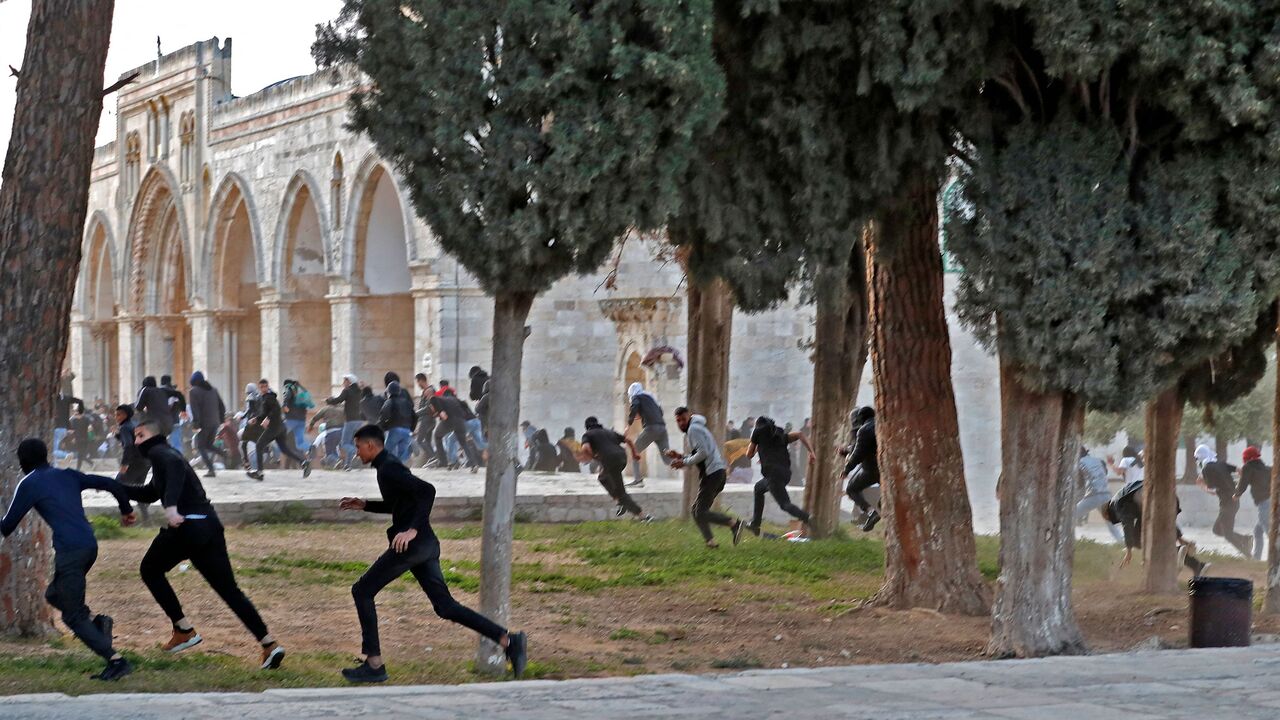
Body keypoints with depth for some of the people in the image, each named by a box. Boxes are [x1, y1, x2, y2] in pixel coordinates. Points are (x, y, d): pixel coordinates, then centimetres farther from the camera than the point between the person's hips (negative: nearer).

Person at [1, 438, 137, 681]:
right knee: (54, 594, 24)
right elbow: (112, 485, 17)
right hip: (90, 545, 7)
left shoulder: (29, 485, 1)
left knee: (73, 616, 0)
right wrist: (126, 510, 33)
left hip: (70, 551, -7)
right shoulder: (68, 476, 18)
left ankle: (116, 661, -11)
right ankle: (98, 623, 2)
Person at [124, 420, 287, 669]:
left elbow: (175, 467, -24)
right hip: (210, 525, 8)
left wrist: (171, 506, -36)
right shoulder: (166, 455, 29)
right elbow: (148, 494, 41)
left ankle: (184, 631, 10)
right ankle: (269, 644, -6)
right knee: (228, 588, 6)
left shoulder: (158, 452, 0)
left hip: (186, 525, -8)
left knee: (150, 570, 15)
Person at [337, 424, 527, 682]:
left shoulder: (389, 469, -12)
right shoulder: (388, 467, 19)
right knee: (445, 606, 8)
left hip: (411, 545, -10)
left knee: (362, 591, 2)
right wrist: (365, 505, 29)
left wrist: (413, 530, -29)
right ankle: (508, 640, -1)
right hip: (426, 545, 10)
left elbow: (427, 491, -25)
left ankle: (374, 664, 2)